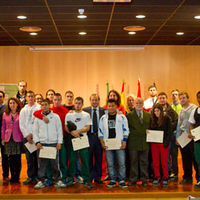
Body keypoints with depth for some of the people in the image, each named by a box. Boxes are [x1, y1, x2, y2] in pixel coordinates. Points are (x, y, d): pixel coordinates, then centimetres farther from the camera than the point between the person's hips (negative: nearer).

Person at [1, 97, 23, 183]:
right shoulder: (5, 114, 9)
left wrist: (24, 137, -6)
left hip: (18, 139, -3)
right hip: (8, 139, 3)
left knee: (17, 158, 0)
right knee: (10, 159, 6)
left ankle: (17, 177, 10)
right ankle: (12, 177, 16)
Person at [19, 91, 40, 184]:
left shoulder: (39, 108, 2)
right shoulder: (23, 110, 15)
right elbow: (21, 125, 11)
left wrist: (33, 134, -9)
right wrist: (27, 135, -2)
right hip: (27, 137, 3)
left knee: (37, 157, -1)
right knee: (29, 158, 4)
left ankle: (36, 176, 8)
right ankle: (30, 177, 12)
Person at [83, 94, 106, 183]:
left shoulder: (104, 110, 5)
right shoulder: (85, 110, 3)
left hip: (99, 136, 1)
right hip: (89, 136, -1)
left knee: (99, 158, 8)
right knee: (89, 158, 4)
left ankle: (97, 178, 18)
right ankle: (89, 177, 15)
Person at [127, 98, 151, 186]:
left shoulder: (148, 115, 11)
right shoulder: (129, 115, 1)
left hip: (145, 143, 3)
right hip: (133, 143, -3)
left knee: (144, 162, 8)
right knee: (133, 162, 4)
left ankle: (144, 179, 17)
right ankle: (133, 179, 13)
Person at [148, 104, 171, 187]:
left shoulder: (166, 118, -1)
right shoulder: (152, 119, 9)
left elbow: (169, 131, -3)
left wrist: (166, 142, -12)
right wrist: (147, 131, -7)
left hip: (163, 142, -3)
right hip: (154, 143, 3)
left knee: (164, 161, 0)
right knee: (155, 161, 6)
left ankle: (165, 178, 9)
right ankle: (157, 177, 16)